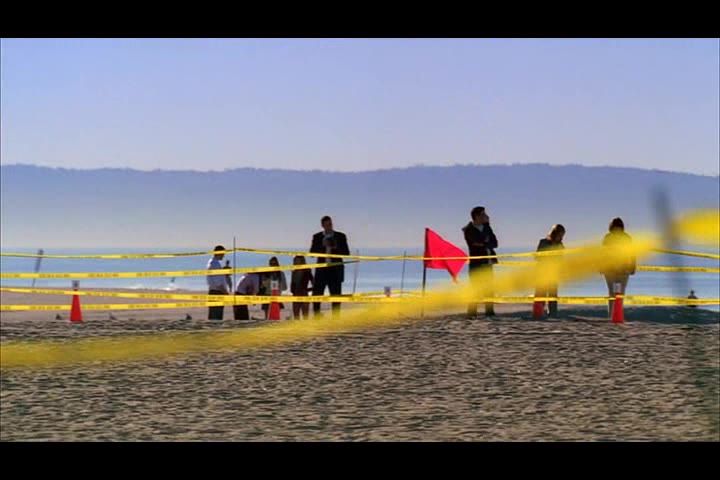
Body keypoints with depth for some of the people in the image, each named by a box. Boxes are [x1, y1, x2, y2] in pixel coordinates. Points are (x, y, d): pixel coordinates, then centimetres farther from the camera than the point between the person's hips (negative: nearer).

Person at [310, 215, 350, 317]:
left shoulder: (340, 236, 6)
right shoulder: (317, 237, 9)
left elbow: (346, 253, 2)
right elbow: (312, 253, 2)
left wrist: (336, 248, -15)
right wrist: (323, 245, -12)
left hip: (335, 270, -1)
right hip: (322, 269, 1)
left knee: (336, 295, -1)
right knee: (317, 294, -5)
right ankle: (316, 316, 3)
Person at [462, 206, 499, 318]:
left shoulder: (486, 228, 14)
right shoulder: (468, 230, -5)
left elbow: (494, 243, 6)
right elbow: (479, 240, -20)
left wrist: (484, 244, -12)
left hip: (487, 263, 6)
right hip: (476, 263, -6)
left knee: (489, 288, 6)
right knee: (476, 288, -10)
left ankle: (489, 311, 11)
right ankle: (472, 312, -8)